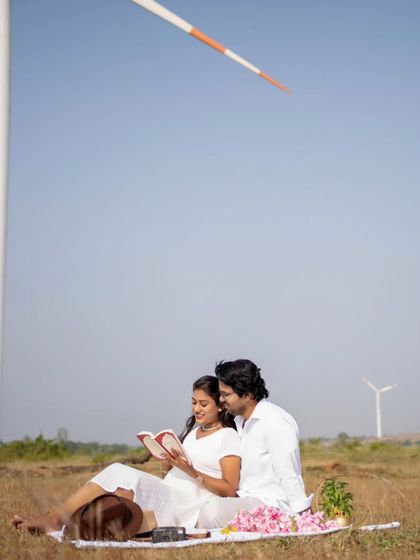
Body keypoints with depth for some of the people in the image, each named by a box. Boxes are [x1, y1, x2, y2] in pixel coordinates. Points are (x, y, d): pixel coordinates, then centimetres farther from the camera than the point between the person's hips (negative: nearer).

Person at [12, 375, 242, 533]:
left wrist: (192, 472, -17)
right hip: (167, 495, 7)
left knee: (129, 479, -31)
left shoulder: (228, 437, 2)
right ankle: (54, 519, -32)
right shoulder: (192, 429, 25)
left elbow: (229, 490, -7)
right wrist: (167, 460, 0)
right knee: (116, 472, -20)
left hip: (190, 505, -7)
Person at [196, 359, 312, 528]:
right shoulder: (240, 421, 16)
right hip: (246, 500, 9)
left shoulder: (276, 423, -13)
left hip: (271, 504, -9)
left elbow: (290, 477, -16)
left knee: (214, 509, -29)